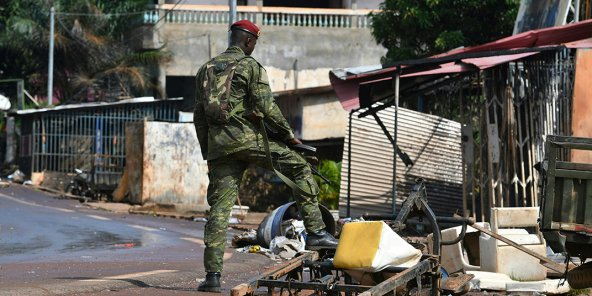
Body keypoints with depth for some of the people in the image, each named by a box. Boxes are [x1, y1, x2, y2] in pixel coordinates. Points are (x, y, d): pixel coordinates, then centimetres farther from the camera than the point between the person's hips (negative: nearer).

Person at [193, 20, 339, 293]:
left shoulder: (206, 69, 17)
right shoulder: (251, 66, 0)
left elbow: (199, 116, 17)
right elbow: (266, 107, -10)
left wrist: (207, 152, 22)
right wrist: (288, 134, 2)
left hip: (218, 145, 5)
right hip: (248, 139, -5)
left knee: (219, 208, 3)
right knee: (300, 168, 8)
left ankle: (212, 275, -2)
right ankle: (315, 232, 0)